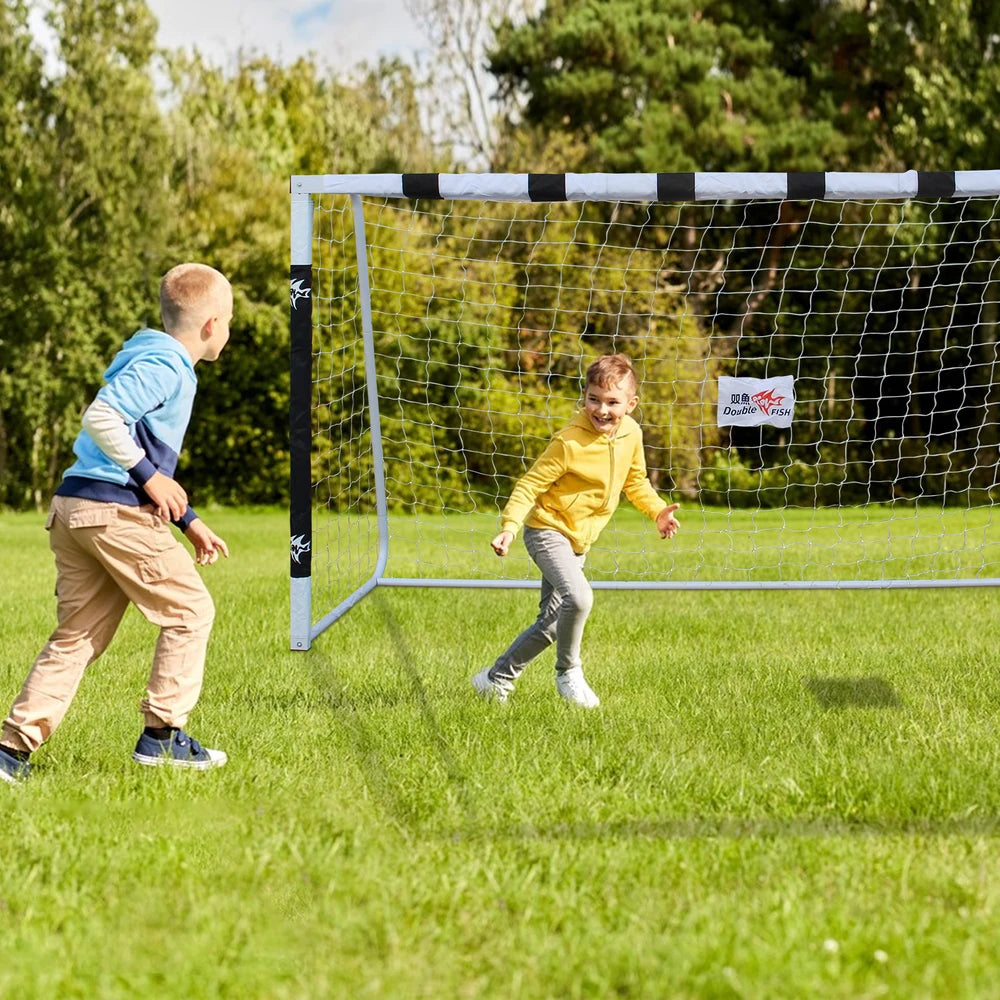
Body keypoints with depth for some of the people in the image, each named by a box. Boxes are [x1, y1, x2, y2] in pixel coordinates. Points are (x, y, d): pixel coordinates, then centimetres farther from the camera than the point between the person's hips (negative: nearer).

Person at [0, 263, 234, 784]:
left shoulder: (162, 365, 23)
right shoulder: (162, 367, -9)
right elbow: (100, 417, -22)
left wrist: (188, 520, 28)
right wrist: (150, 476, -15)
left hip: (73, 509, 10)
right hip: (117, 511, -10)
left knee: (77, 636, 9)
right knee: (190, 610, 2)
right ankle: (162, 735, 6)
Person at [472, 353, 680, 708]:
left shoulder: (631, 433, -3)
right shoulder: (569, 442, -24)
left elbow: (635, 480, 15)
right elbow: (531, 483, -20)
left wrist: (657, 509, 1)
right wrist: (509, 526, -31)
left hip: (579, 540, 8)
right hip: (548, 530, -8)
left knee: (552, 623, 11)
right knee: (578, 597, -30)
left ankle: (495, 679, 26)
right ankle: (568, 673, -8)